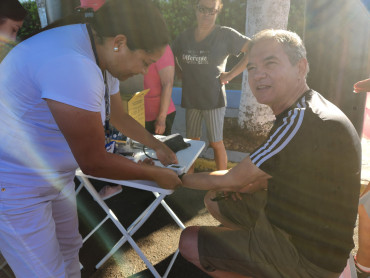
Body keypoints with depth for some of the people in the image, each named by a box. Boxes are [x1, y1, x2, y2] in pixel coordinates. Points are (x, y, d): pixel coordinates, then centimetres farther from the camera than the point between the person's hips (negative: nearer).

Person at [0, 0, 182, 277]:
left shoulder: (103, 56, -1)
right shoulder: (73, 67, -34)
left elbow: (119, 116, 15)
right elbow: (94, 163, -26)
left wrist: (157, 145, 13)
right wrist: (157, 174, -13)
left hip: (57, 178, 9)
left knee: (69, 249, 22)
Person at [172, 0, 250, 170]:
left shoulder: (225, 35, -6)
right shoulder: (185, 36, 7)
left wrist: (230, 75, -12)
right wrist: (181, 74, 8)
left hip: (213, 99, -4)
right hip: (190, 98, 4)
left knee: (216, 143, 2)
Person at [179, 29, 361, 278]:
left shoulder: (302, 122, -31)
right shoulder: (303, 109, 2)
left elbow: (230, 181, -21)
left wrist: (180, 178, -4)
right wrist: (250, 184, -5)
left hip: (306, 258, -9)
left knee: (190, 242, -10)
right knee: (215, 200, 16)